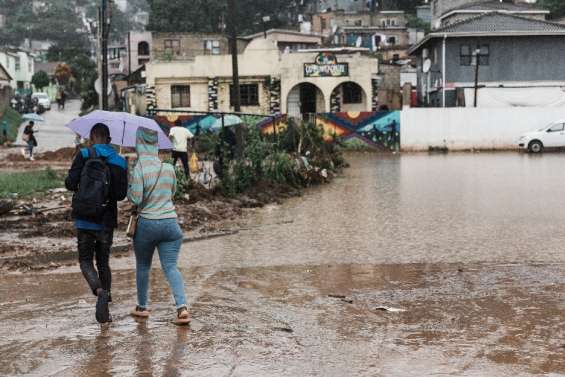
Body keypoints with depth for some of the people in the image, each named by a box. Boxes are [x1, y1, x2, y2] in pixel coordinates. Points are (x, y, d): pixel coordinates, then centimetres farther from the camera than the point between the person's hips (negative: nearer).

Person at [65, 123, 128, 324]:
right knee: (103, 262, 17)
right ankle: (105, 309, 18)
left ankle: (100, 292, -20)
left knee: (86, 261, 8)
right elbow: (121, 195, -1)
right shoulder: (120, 162, 2)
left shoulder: (84, 155, -5)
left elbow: (70, 183, -9)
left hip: (85, 219, -2)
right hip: (107, 220, 2)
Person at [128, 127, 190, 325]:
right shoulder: (169, 168, 3)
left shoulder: (138, 170, -12)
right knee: (171, 266, 2)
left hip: (147, 224, -3)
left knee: (143, 266, 16)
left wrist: (129, 189, 5)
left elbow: (136, 199, -13)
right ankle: (182, 306, -15)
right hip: (170, 223, 3)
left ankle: (142, 307, 28)